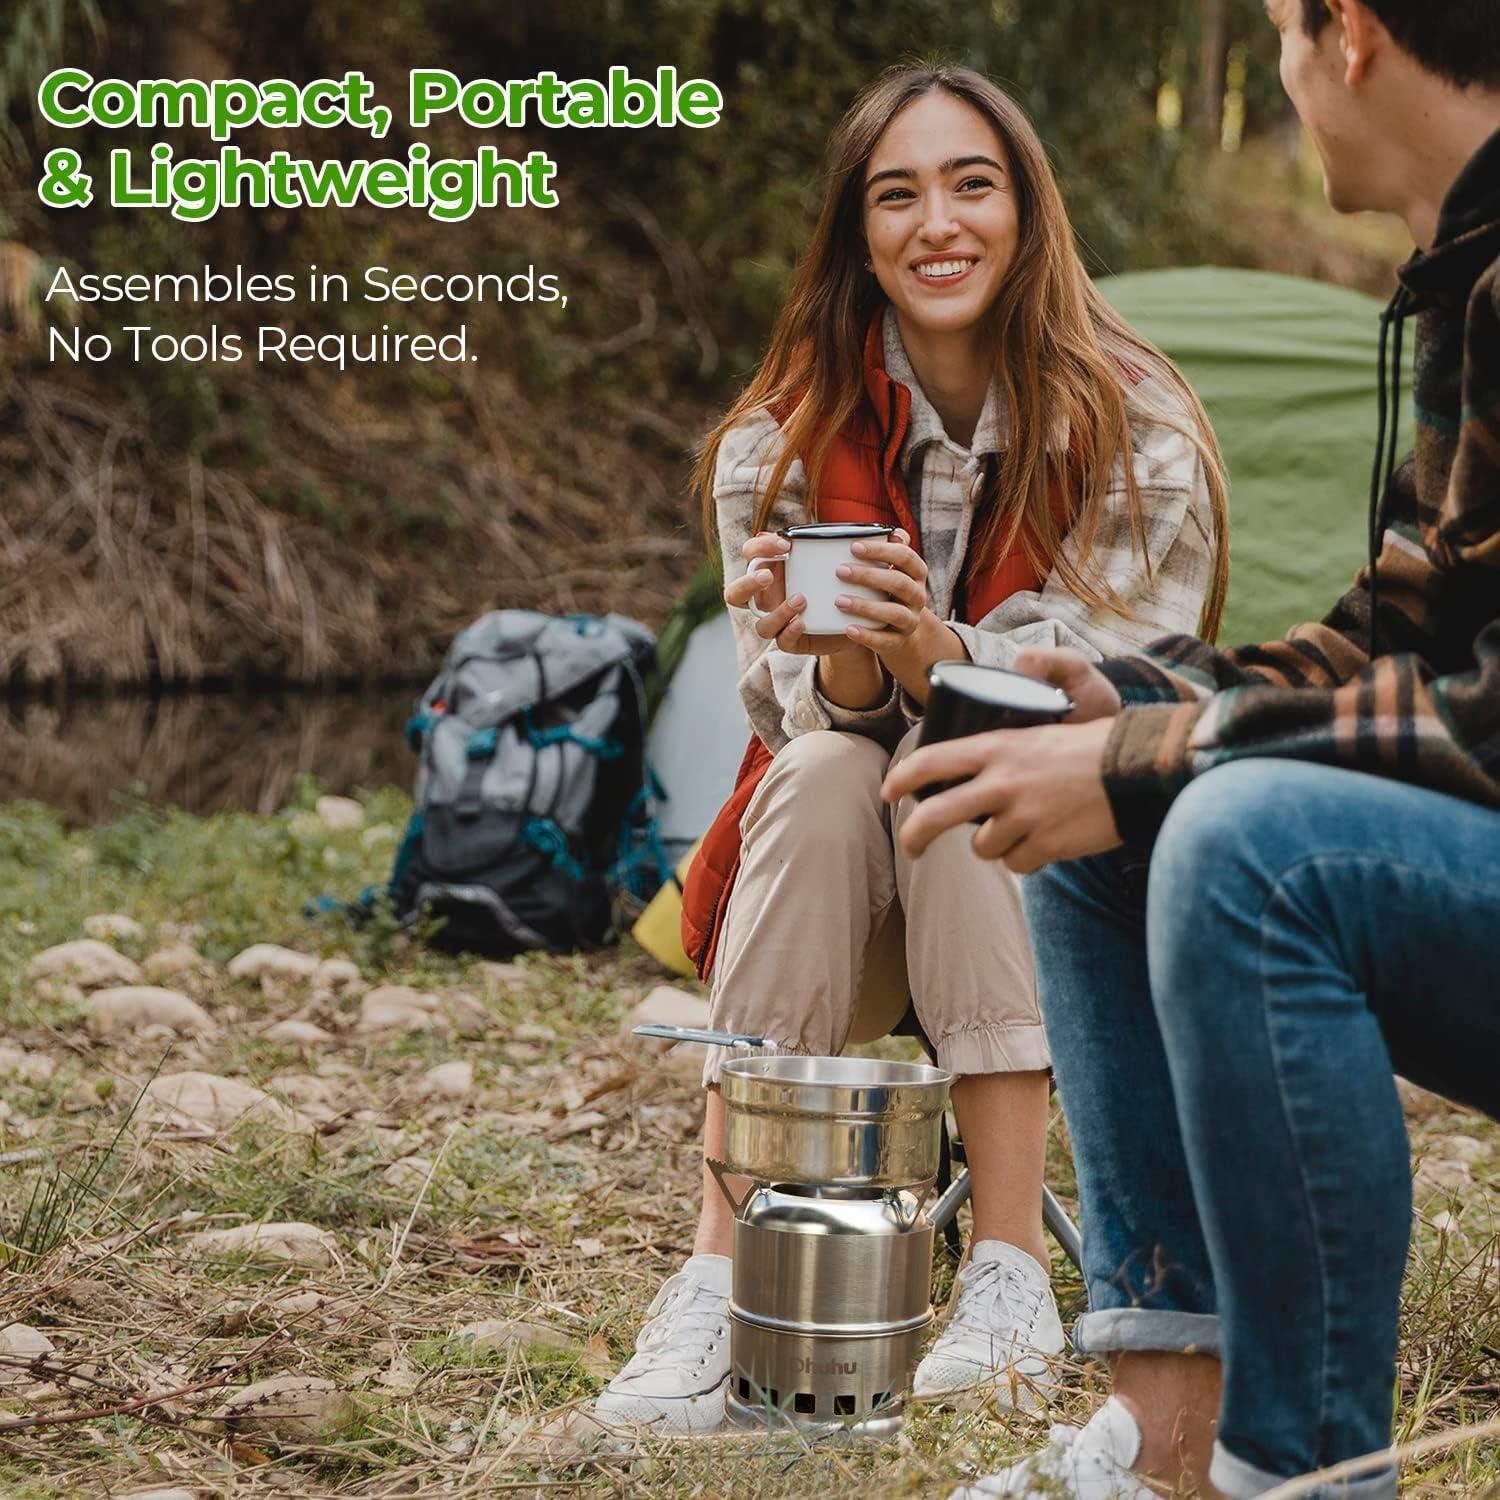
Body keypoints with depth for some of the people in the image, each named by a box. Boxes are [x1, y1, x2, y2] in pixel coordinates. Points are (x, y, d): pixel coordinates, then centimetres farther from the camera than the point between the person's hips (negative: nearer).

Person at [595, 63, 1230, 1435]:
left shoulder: (1139, 434, -9)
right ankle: (717, 1286, -33)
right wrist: (841, 662, -33)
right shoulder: (780, 445, -4)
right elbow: (809, 724, -8)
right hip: (842, 912, 2)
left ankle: (1012, 1277, -31)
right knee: (824, 772, -30)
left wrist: (934, 656, -36)